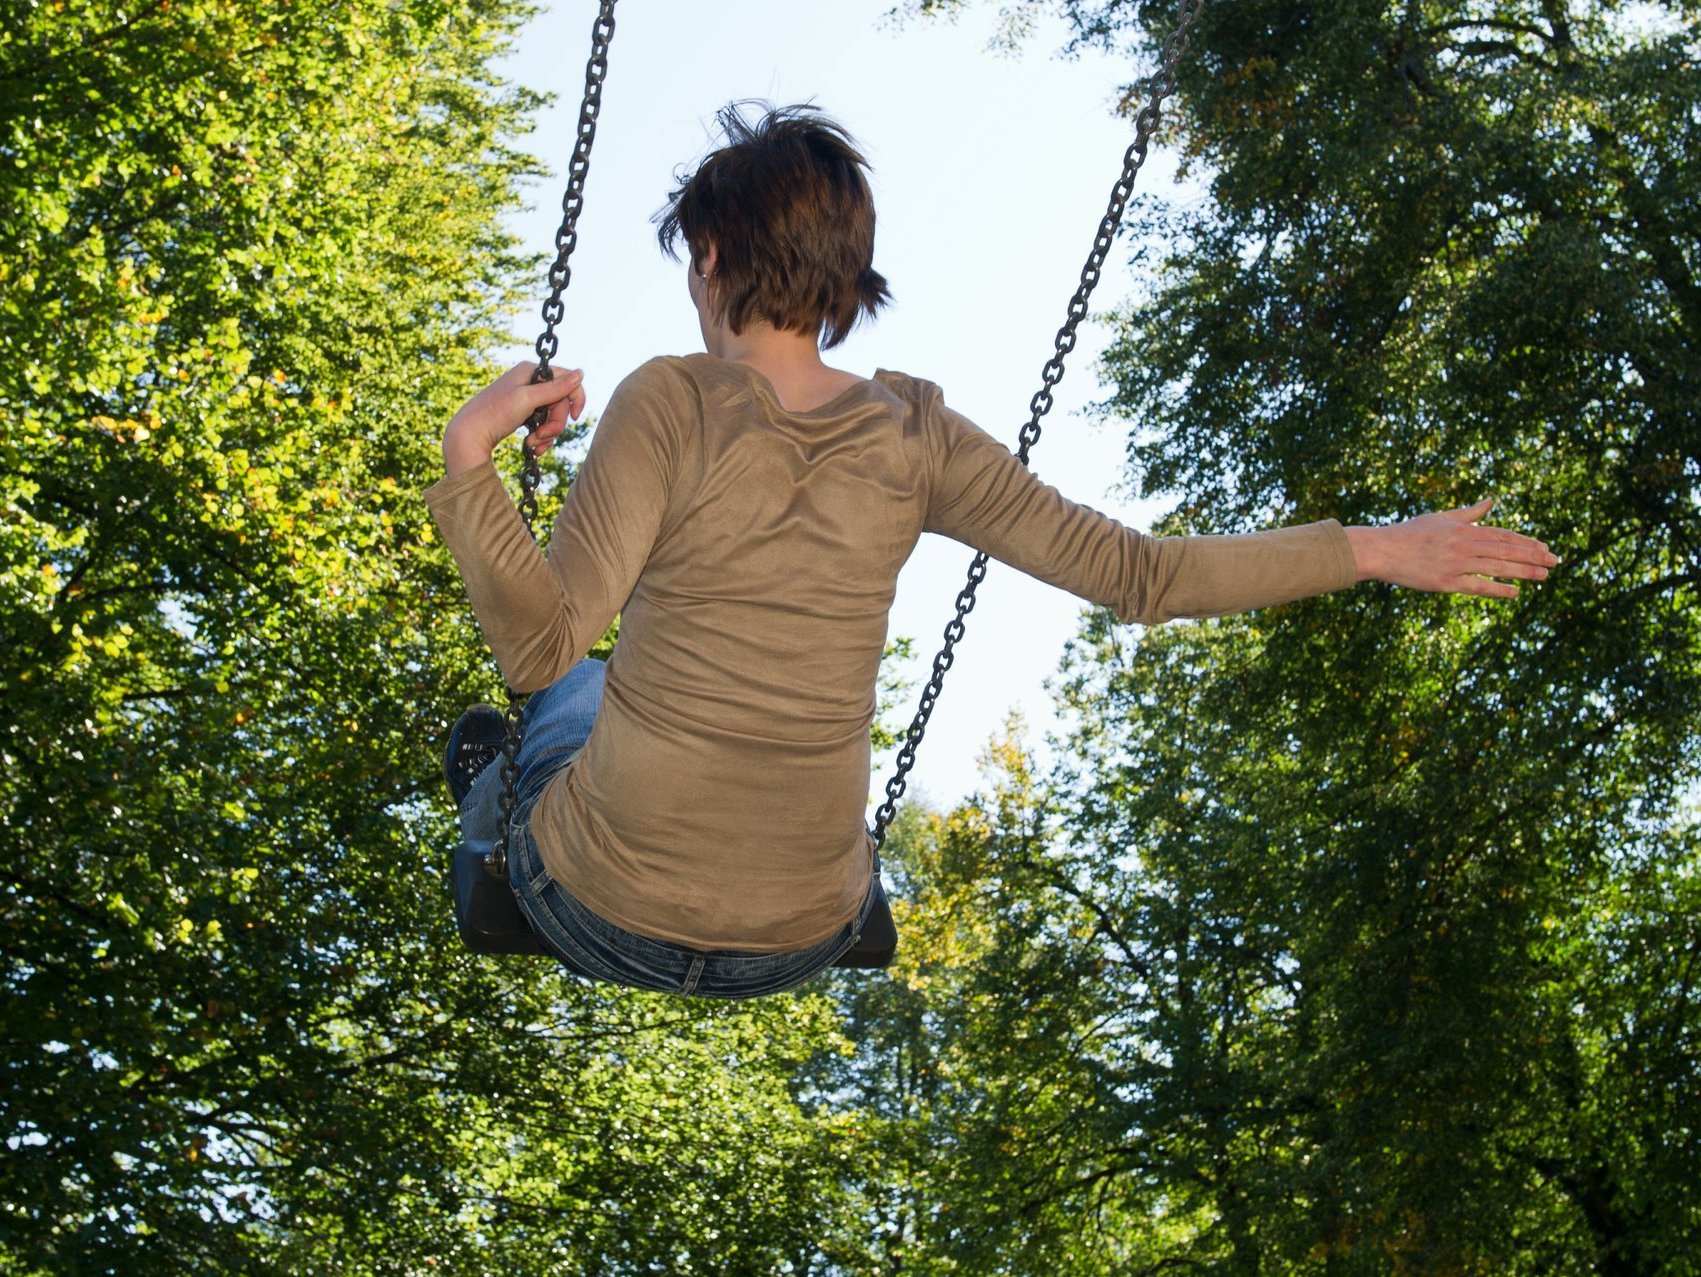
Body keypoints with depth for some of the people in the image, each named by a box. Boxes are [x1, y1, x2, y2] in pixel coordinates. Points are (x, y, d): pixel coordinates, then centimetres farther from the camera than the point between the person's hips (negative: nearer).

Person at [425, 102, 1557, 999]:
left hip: (607, 923, -3)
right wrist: (1376, 550, 1)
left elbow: (542, 642, -26)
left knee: (573, 687, 31)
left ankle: (498, 801, 56)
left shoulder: (672, 405, -18)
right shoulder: (913, 436, -8)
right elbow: (1135, 573, -7)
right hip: (803, 944, 3)